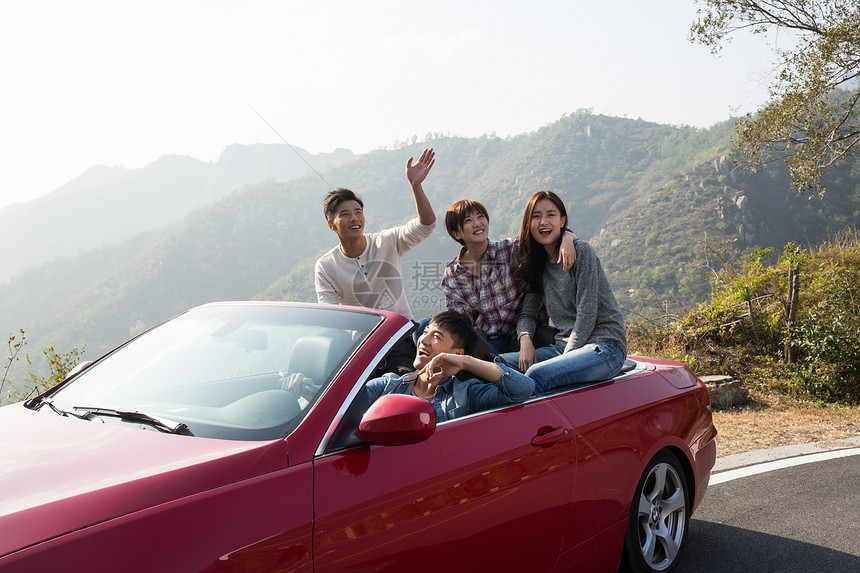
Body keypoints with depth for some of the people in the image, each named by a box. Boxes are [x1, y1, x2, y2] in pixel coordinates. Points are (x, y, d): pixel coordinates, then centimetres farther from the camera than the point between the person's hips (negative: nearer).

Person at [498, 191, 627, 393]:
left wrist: (565, 359, -16)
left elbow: (587, 314, -12)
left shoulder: (581, 251, -6)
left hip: (604, 345, -7)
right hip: (564, 345, 7)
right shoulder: (538, 264, 14)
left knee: (537, 375, -31)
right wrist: (525, 339, -9)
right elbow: (527, 312, 14)